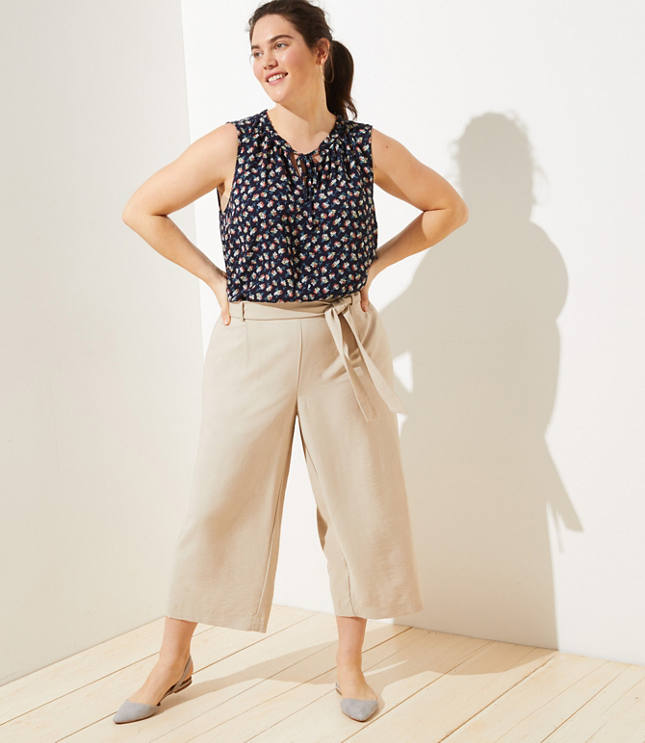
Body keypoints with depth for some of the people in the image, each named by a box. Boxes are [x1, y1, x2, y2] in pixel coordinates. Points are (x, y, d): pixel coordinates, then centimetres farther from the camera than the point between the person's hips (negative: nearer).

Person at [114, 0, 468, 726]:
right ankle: (173, 660, 23)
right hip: (252, 345, -1)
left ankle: (349, 663, 23)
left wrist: (374, 263, 5)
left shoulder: (369, 149, 0)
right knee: (220, 500, 5)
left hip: (342, 346, 1)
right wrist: (214, 276, 0)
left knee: (358, 499, 5)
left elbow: (448, 208, 12)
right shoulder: (232, 145, -4)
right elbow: (141, 210, 4)